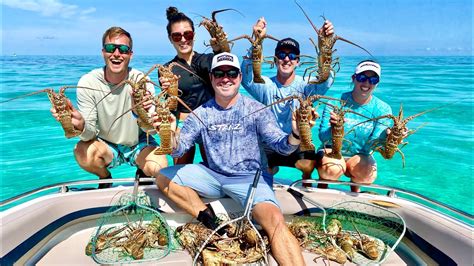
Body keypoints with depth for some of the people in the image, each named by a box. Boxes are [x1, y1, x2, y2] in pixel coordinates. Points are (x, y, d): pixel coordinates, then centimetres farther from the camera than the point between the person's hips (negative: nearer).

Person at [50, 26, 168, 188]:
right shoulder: (87, 83, -15)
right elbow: (90, 133, -16)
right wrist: (81, 125, -40)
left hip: (139, 143, -1)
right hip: (106, 144, 1)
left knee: (159, 168, -28)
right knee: (82, 152, -29)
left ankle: (142, 175, 12)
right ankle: (105, 178, 6)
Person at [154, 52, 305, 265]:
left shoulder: (255, 109, -4)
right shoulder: (202, 113, 4)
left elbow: (281, 146, -9)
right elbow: (179, 148, -2)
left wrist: (295, 134, -32)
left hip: (249, 177, -4)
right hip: (213, 176, 4)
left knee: (275, 219, -31)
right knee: (163, 177, -7)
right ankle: (209, 219, -9)